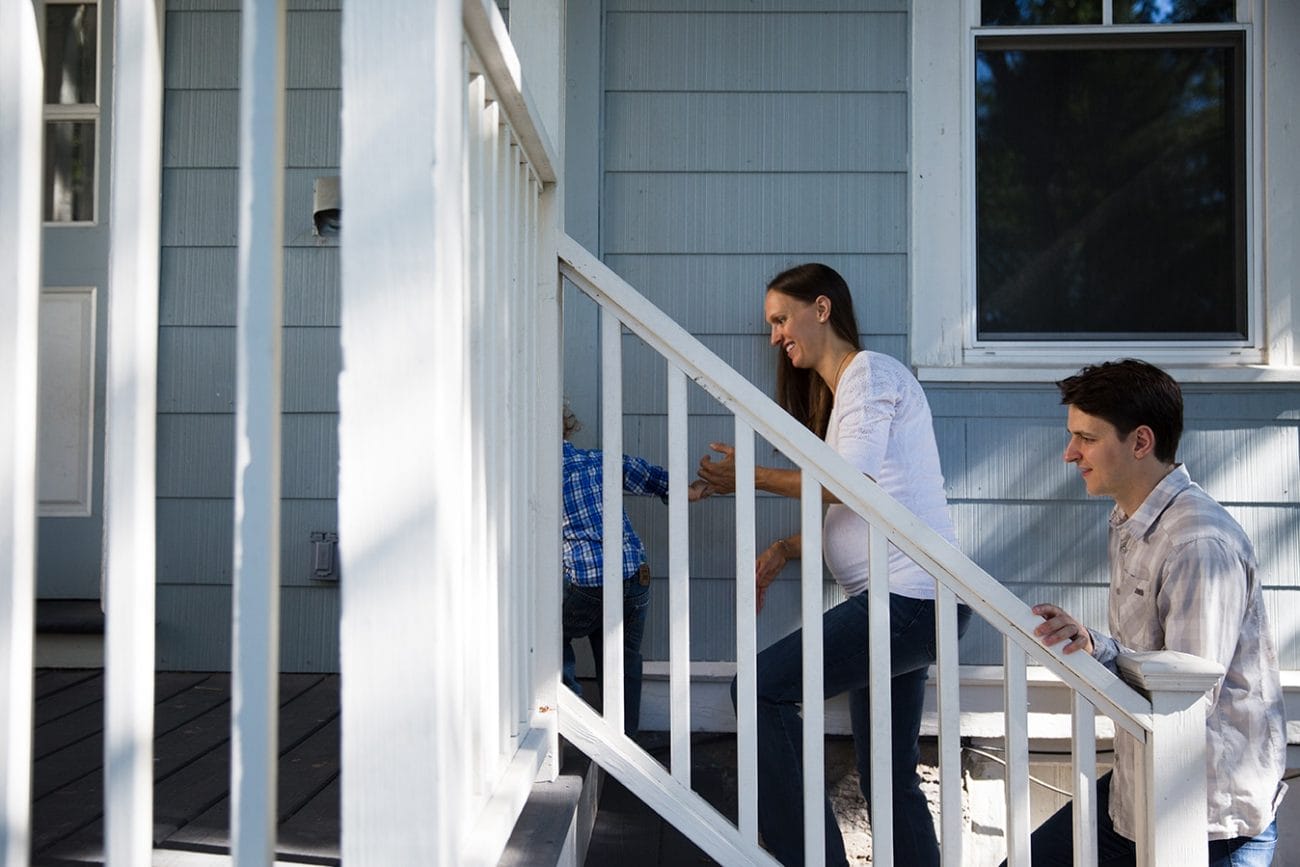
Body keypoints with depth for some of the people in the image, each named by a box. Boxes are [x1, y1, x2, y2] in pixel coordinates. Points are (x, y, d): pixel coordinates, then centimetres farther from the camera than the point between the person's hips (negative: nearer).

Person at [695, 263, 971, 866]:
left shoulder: (870, 371, -4)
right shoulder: (839, 391, 26)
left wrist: (753, 477, -6)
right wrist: (781, 553, 8)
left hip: (911, 595, -10)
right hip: (906, 598, 10)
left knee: (763, 687, -16)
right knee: (888, 774, 10)